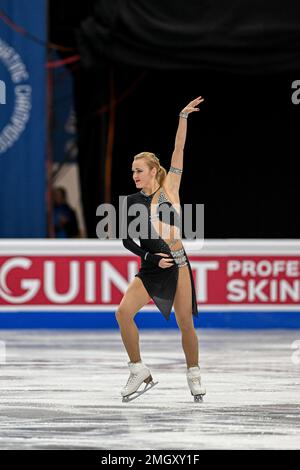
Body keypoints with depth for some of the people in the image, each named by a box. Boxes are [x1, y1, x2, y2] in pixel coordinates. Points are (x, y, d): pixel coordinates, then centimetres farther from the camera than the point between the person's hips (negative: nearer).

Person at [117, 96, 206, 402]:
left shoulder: (169, 189, 1)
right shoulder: (132, 202, 5)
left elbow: (179, 151, -6)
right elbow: (127, 240, 6)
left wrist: (183, 117, -12)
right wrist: (151, 258, -8)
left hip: (177, 263, -2)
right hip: (151, 267, 2)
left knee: (186, 323, 1)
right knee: (123, 312, -17)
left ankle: (194, 376, 21)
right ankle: (139, 372, -7)